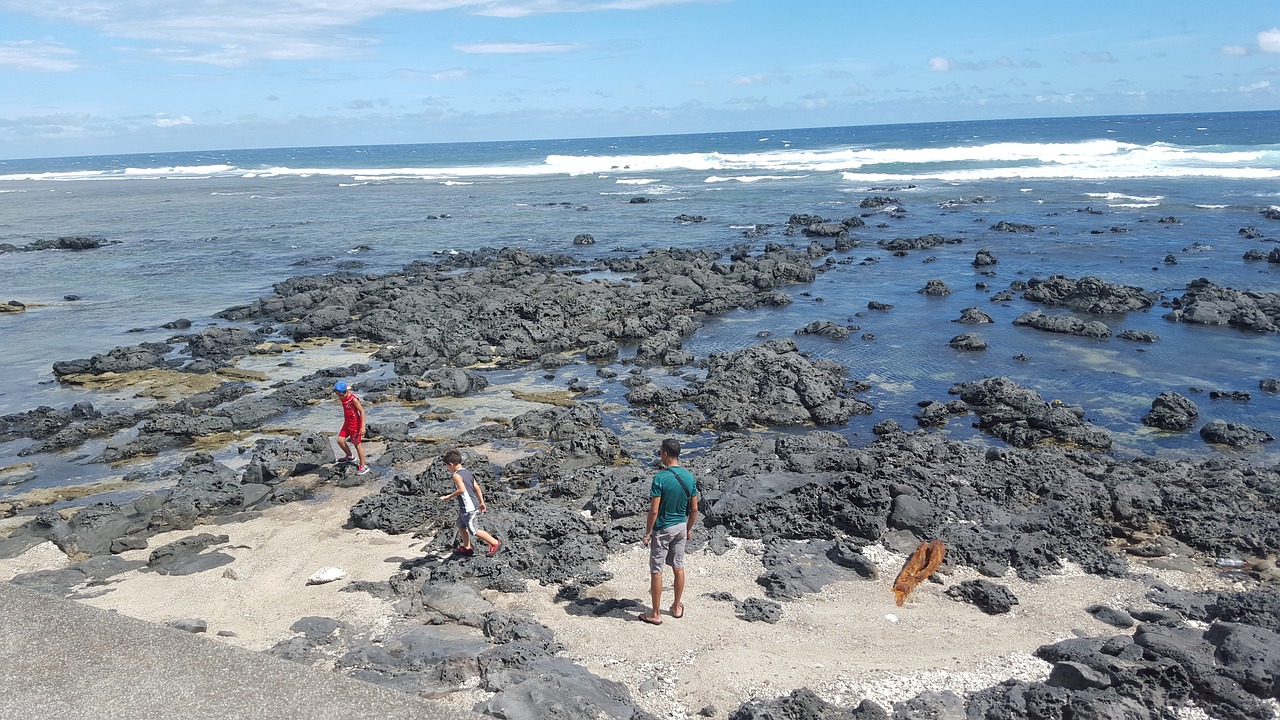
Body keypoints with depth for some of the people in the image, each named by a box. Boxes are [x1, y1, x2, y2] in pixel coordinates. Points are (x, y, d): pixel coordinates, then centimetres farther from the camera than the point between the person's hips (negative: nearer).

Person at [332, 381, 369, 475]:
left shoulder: (353, 399, -24)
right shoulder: (343, 398, 0)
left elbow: (362, 411, -22)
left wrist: (363, 427, -26)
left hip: (355, 425, -8)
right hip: (347, 423, 8)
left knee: (357, 444, 1)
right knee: (340, 440, 1)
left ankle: (363, 466, 12)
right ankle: (349, 456, 27)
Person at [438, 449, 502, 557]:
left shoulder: (456, 475, -17)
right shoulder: (467, 472, 10)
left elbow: (461, 490, -31)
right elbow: (477, 488, 12)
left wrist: (449, 497, -21)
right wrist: (481, 502, 19)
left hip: (468, 508, -9)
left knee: (474, 531, 2)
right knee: (461, 526, 21)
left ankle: (495, 543, 8)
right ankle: (467, 547, 32)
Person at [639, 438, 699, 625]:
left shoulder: (660, 478, -21)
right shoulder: (689, 477, -4)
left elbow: (654, 510, -20)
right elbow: (694, 509, 3)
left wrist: (647, 533, -9)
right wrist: (689, 529, 16)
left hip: (662, 530, -6)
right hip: (681, 527, 6)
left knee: (656, 571, 5)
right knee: (678, 567, 18)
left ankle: (655, 614, 12)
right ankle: (677, 607, 32)